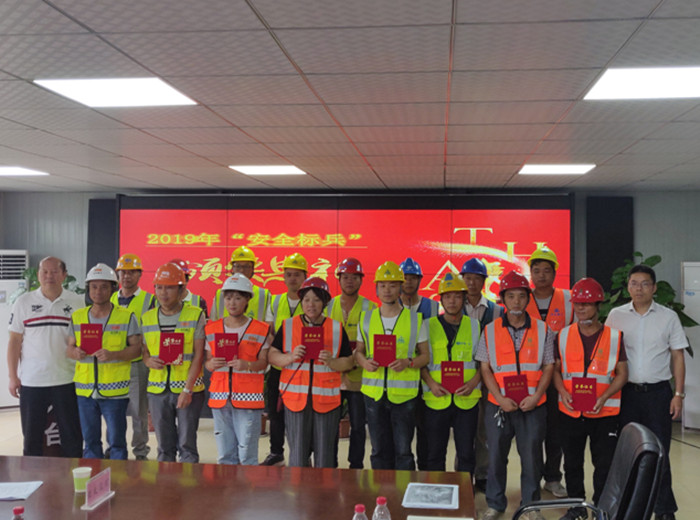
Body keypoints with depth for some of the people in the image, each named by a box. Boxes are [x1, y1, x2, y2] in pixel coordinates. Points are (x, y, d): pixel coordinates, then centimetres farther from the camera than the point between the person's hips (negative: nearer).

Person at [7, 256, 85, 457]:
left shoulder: (76, 302, 3)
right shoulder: (24, 302, 3)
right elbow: (15, 341, 4)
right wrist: (13, 376, -1)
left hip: (67, 380, 0)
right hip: (31, 381, 0)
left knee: (72, 436, 6)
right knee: (32, 437, 10)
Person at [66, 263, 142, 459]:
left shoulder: (126, 316, -2)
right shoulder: (77, 317, 9)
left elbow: (137, 348, -4)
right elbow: (69, 348, 13)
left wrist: (113, 355, -20)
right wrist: (74, 352, -11)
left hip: (115, 391, -4)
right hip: (85, 390, 4)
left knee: (116, 441, 3)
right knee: (90, 440, 14)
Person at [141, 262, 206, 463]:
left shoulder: (195, 315, -3)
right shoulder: (147, 318, 9)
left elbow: (198, 355, -6)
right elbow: (144, 351, 17)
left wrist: (187, 389, -13)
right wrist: (148, 361, -8)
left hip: (189, 389, -3)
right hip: (157, 390, 3)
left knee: (187, 444, 0)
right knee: (164, 446, 12)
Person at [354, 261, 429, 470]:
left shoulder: (415, 319, 1)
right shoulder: (366, 319, 7)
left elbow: (425, 356, 4)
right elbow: (358, 351, 15)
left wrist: (407, 363, -17)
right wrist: (364, 362, -9)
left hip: (404, 393, -2)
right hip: (373, 392, 3)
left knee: (403, 451, 1)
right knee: (379, 450, 11)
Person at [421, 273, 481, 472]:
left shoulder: (475, 326, 7)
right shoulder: (429, 326, 6)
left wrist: (473, 383, -8)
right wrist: (431, 383, -9)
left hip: (467, 400, 0)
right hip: (436, 399, 0)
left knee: (466, 454, 5)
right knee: (435, 453, 7)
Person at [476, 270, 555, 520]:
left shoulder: (542, 330, 2)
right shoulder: (490, 330, 1)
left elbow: (548, 367, 3)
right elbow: (485, 369, 1)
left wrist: (536, 396, -10)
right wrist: (500, 398, -10)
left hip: (532, 406, 0)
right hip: (498, 406, 0)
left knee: (531, 456, 6)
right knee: (496, 455, 8)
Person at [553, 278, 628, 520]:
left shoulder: (614, 336, -2)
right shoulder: (563, 335, 3)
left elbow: (622, 373, -1)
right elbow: (555, 369, 8)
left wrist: (603, 398, -15)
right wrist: (562, 391, -11)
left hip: (604, 412, -2)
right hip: (570, 411, 2)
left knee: (604, 464, 5)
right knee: (572, 463, 12)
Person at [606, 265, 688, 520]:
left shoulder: (668, 317, 1)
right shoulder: (616, 315, 2)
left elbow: (677, 357, 3)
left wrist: (679, 394, -2)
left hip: (658, 392, -1)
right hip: (626, 391, 1)